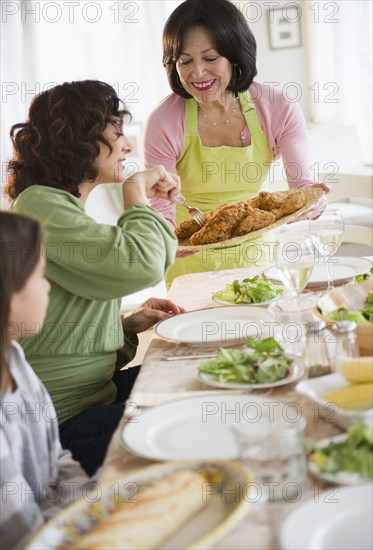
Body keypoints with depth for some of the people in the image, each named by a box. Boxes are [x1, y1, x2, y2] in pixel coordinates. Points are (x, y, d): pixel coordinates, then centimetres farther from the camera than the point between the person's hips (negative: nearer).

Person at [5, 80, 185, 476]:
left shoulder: (59, 206, 16)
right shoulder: (41, 206, -18)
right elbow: (140, 264, -28)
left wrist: (129, 324, 6)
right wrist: (137, 190, -11)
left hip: (89, 395, 10)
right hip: (63, 428, -10)